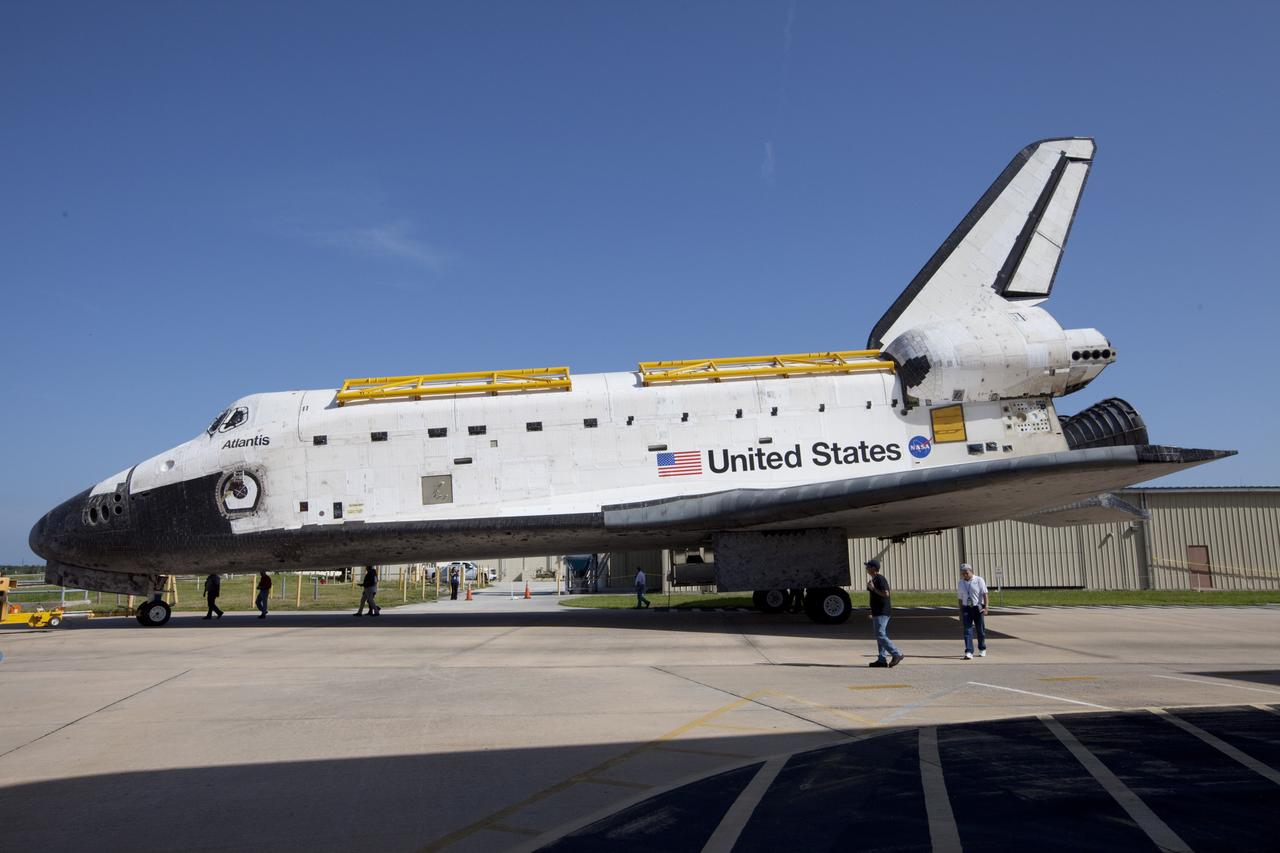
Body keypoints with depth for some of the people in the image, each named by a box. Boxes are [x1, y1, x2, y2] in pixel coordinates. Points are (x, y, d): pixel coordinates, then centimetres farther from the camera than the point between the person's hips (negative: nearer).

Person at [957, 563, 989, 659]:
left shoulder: (979, 580, -3)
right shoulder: (960, 583, 8)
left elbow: (984, 594, -8)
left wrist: (985, 608, -18)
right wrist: (960, 613, 10)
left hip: (978, 608, -2)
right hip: (966, 608, 2)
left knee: (980, 630, 9)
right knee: (967, 630, -9)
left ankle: (982, 649, 30)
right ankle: (969, 652, -14)